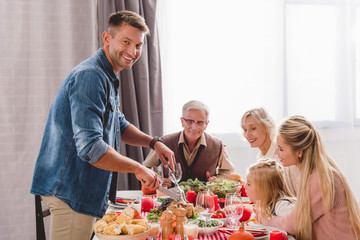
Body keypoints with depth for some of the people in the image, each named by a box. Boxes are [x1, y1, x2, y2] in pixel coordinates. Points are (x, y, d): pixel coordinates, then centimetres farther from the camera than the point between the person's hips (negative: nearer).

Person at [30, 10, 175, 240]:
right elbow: (90, 148, -29)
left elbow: (119, 125, 26)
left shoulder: (108, 78, 14)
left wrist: (153, 142, 10)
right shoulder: (90, 77, -21)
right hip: (71, 191, -11)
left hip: (85, 190, 11)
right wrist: (138, 168, -18)